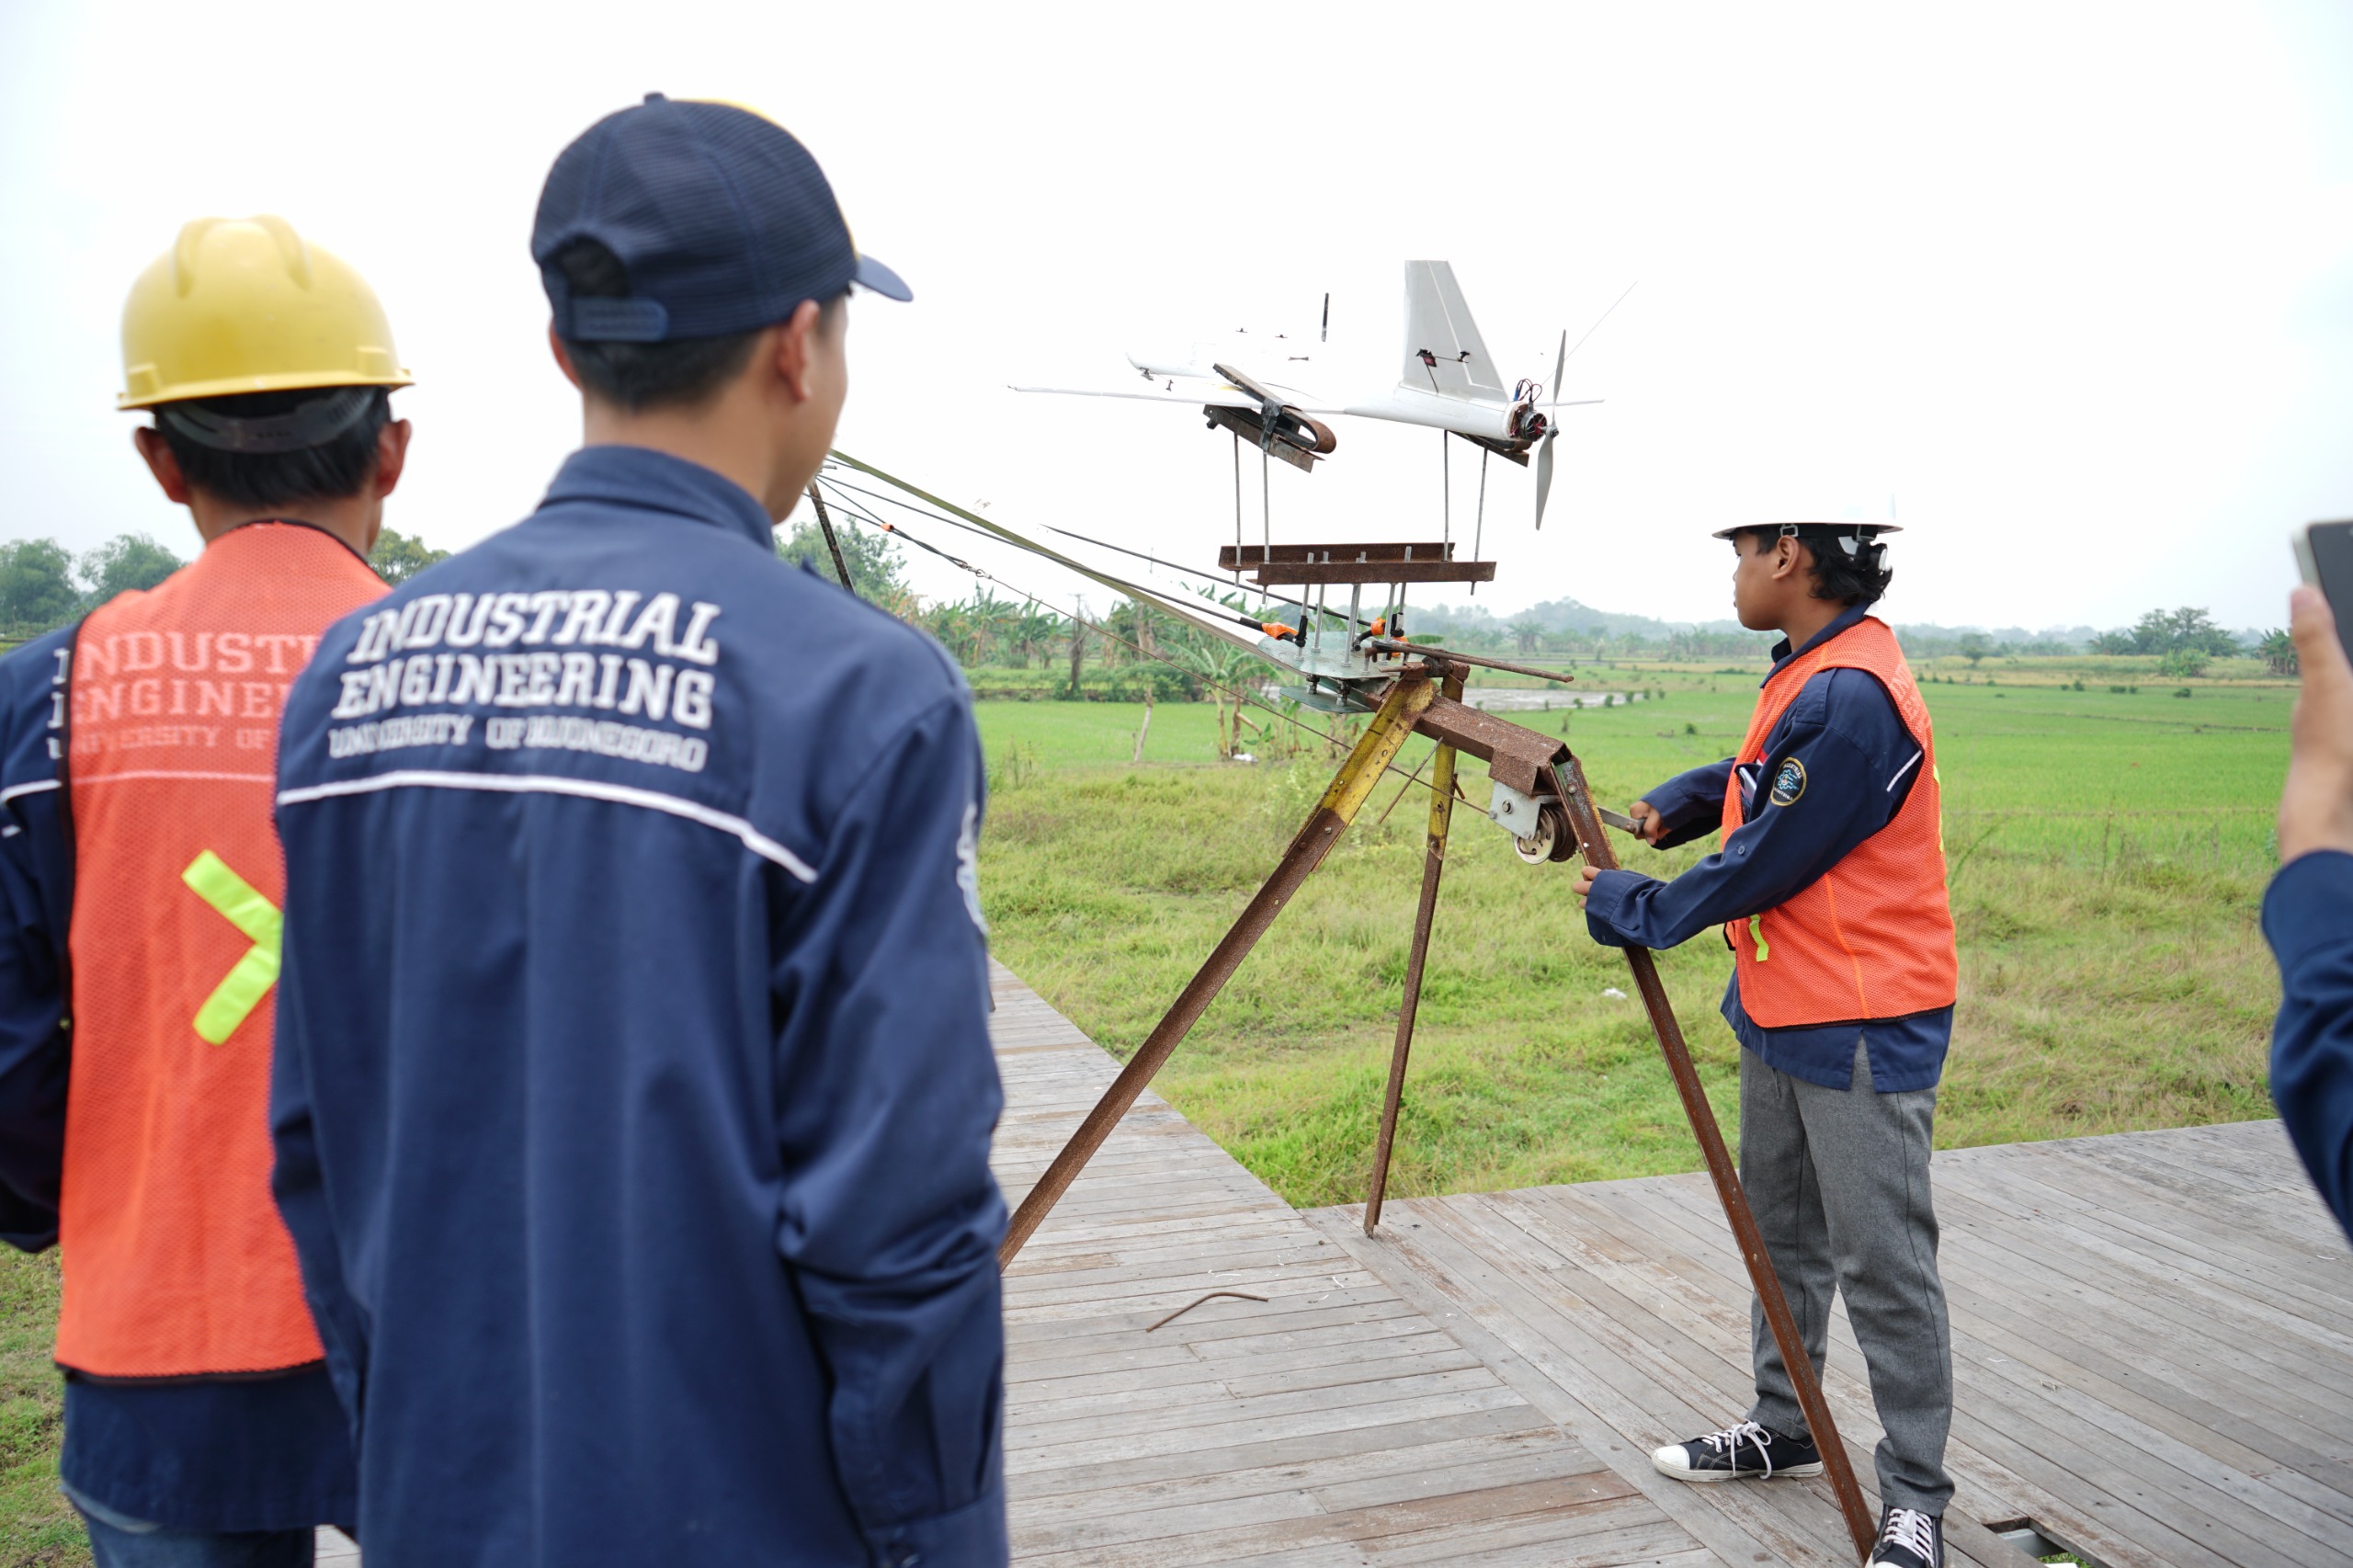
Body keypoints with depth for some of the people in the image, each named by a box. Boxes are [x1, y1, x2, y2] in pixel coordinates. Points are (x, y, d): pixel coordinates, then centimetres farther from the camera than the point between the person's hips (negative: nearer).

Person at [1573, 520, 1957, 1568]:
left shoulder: (1851, 696, -23)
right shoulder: (1810, 673, 9)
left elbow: (1763, 866, -20)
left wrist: (1636, 910, -7)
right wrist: (1684, 799, 9)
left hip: (1864, 1027, -11)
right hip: (1782, 1009, 11)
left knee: (1883, 1265, -2)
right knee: (1781, 1234, 19)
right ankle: (1782, 1430, 34)